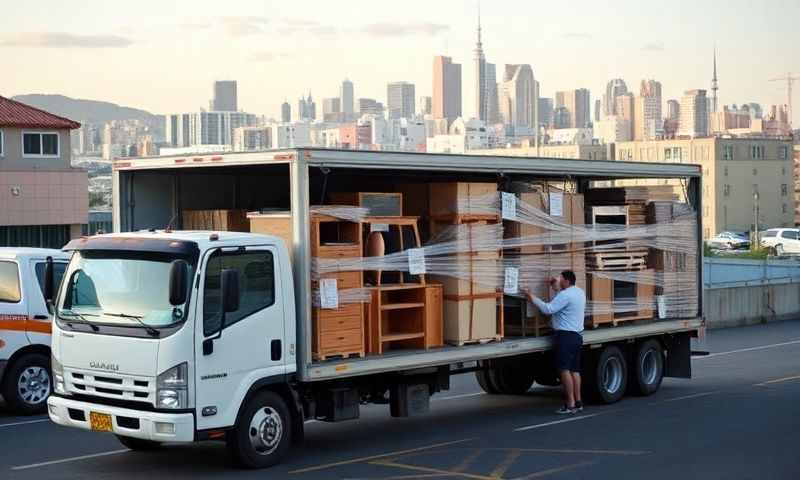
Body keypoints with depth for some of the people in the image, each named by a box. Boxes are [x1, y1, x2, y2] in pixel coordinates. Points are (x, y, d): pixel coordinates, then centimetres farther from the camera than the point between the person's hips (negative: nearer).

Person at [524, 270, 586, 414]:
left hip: (565, 335, -10)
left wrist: (533, 298, -12)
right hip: (577, 335, 10)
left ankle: (570, 404, -12)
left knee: (564, 370, -10)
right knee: (574, 370, 12)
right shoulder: (579, 292, 14)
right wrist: (556, 289, 24)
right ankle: (578, 402, 15)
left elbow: (548, 309, -20)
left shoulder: (565, 295, -15)